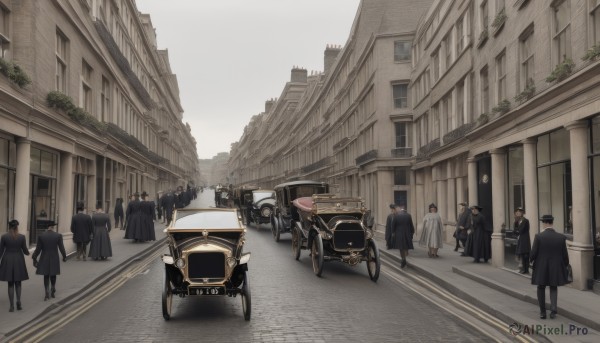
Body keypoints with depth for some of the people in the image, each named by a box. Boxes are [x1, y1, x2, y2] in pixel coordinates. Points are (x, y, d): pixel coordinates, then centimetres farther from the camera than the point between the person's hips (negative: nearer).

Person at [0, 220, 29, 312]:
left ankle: (12, 306, 7)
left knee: (10, 284, 9)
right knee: (18, 283, 15)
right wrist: (28, 253, 22)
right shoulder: (21, 237, -8)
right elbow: (25, 250, -1)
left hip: (7, 261, 0)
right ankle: (18, 301, -3)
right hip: (18, 261, 0)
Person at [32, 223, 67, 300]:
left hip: (44, 259, 0)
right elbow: (61, 248, -5)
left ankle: (47, 293, 2)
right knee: (53, 275, 18)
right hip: (54, 259, 0)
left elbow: (38, 249, -6)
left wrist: (34, 258, 6)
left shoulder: (41, 236, -9)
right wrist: (64, 256, 10)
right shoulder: (58, 235, -10)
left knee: (46, 276, 10)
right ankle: (52, 291, 22)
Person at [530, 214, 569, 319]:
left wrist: (530, 260, 9)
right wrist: (565, 265, 16)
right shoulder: (561, 237, -6)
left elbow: (533, 253, -12)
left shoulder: (538, 236, -14)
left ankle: (542, 312, 18)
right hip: (556, 268, 2)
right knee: (553, 288, 18)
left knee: (541, 288, 16)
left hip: (541, 268, -1)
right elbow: (565, 255, -1)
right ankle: (553, 309, -1)